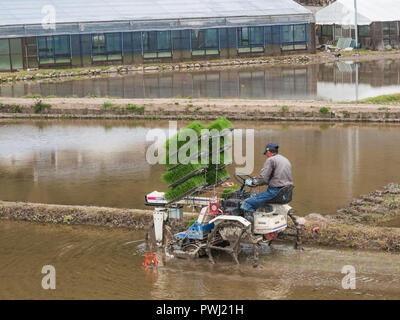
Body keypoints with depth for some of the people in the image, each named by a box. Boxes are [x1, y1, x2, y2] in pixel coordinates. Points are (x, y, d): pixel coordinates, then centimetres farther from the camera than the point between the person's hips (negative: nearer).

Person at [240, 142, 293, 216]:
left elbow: (263, 178, -15)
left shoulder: (270, 160, -7)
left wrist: (252, 182, 3)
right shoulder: (286, 160, 19)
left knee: (247, 203, -9)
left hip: (275, 191, -9)